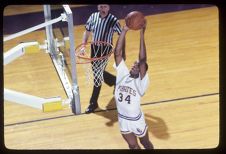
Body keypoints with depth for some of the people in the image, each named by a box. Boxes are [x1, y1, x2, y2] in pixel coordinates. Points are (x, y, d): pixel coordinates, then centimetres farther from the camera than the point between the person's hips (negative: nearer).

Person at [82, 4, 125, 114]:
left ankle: (93, 103, 9)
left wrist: (123, 52, -16)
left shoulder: (113, 20, -17)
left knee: (98, 75, -5)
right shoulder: (93, 17, -4)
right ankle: (116, 81, 48)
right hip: (94, 48, 5)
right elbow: (87, 31, 8)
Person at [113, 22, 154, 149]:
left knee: (146, 144, 21)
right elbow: (117, 53, -17)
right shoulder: (123, 74, -9)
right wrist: (124, 31, -25)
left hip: (136, 121, -3)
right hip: (123, 120, 3)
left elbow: (142, 60, -34)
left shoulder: (141, 82, -20)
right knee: (133, 146, 21)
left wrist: (142, 35, -38)